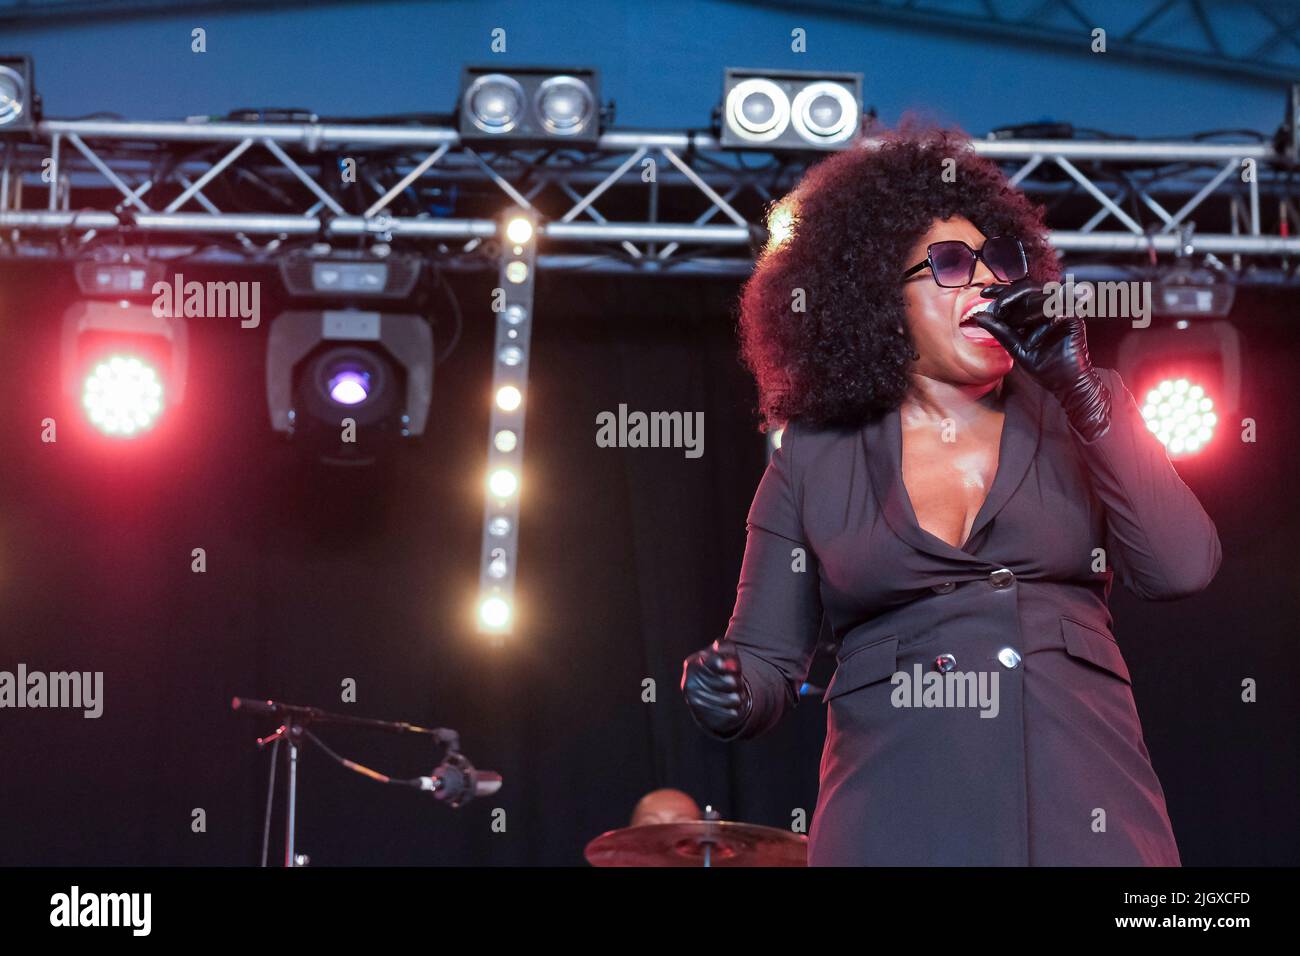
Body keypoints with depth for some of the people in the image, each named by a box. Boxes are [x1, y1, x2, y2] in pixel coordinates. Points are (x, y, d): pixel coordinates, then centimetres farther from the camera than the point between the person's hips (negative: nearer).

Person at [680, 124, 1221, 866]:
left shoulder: (1072, 421, 8)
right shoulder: (815, 459, 6)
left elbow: (1182, 570, -5)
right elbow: (767, 657, 8)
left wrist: (1083, 390, -6)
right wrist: (730, 697, -15)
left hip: (1084, 811, 1)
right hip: (895, 823, -1)